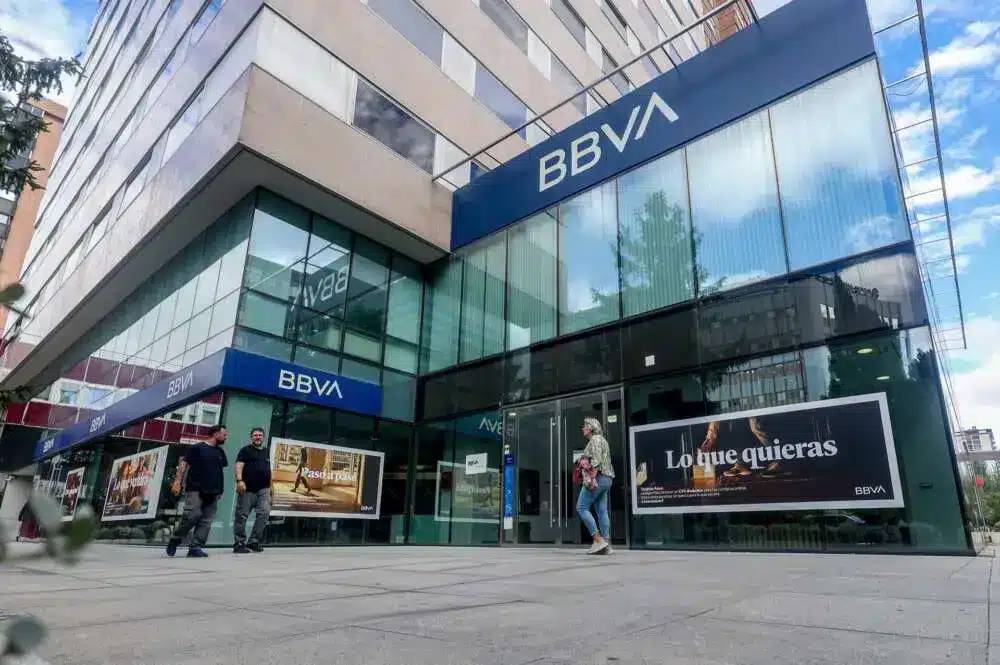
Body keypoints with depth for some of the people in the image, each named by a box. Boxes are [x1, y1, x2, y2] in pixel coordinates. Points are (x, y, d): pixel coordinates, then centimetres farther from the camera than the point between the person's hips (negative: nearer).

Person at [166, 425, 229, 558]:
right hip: (196, 489, -6)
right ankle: (175, 539, 8)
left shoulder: (220, 452, 18)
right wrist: (177, 481, -12)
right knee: (193, 515, -15)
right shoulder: (197, 447, 1)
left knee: (206, 521, -3)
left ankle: (196, 547, -3)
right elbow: (184, 464, -2)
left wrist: (221, 489, 17)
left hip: (213, 491, 6)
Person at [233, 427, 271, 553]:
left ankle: (254, 541, 0)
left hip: (263, 490, 5)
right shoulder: (246, 450, 4)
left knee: (264, 512, -8)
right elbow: (239, 465, -8)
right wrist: (239, 480, -23)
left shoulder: (266, 452, 21)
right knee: (242, 516, -1)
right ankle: (239, 543, 7)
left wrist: (270, 486, 22)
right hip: (247, 489, -5)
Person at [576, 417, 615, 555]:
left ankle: (598, 540, -13)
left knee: (581, 507, -8)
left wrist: (592, 478, -24)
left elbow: (596, 460, -18)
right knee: (602, 511, 5)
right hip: (606, 479, 10)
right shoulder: (602, 440, 23)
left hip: (597, 477, -10)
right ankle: (606, 544, 1)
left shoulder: (595, 439, -6)